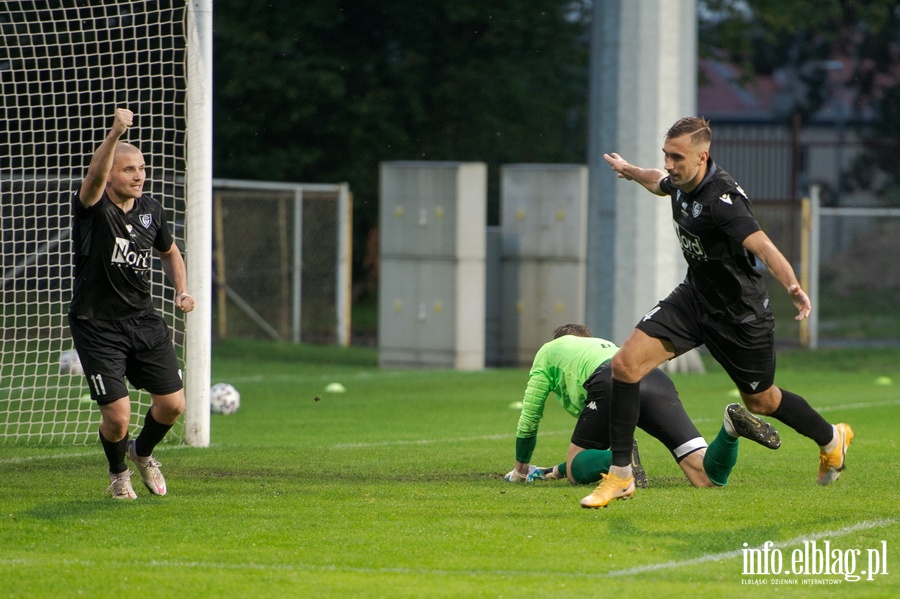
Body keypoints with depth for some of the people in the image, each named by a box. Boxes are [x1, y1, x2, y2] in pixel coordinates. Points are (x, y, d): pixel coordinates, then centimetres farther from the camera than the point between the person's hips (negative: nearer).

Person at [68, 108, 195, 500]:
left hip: (144, 321, 5)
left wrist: (181, 290, 6)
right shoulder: (93, 207, -13)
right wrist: (115, 133, -51)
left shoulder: (151, 211, 5)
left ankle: (143, 452, 33)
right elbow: (94, 176, -36)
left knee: (172, 404, 1)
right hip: (96, 326, -5)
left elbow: (169, 252, 24)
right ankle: (118, 474, 22)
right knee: (117, 415, -10)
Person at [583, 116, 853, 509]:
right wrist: (629, 171, 43)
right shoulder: (681, 183, -5)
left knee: (760, 401, 14)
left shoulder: (722, 198, -30)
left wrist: (792, 287, -61)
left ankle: (831, 439, 45)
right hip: (693, 298, 7)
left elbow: (763, 247, -44)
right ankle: (620, 476, -2)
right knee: (626, 363, -11)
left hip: (740, 313, -7)